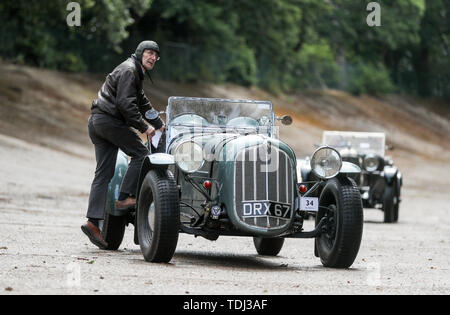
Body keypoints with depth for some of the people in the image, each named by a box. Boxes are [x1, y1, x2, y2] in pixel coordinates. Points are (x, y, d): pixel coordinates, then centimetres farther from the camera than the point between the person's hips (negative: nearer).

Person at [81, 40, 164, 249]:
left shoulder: (136, 73, 25)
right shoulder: (129, 70, -8)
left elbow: (142, 103, 34)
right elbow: (125, 103, -18)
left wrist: (159, 125, 33)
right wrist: (144, 127, -14)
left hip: (96, 122, 10)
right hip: (109, 119, -10)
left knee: (104, 172, 3)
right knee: (140, 153, -1)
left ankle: (93, 222, -4)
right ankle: (125, 197, -5)